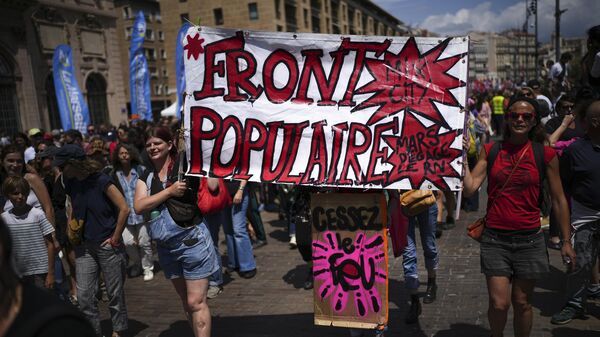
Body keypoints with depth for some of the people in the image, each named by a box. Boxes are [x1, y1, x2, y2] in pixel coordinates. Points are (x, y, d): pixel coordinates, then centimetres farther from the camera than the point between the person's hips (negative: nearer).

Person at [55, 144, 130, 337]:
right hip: (84, 247, 6)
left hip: (107, 246, -5)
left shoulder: (100, 181, -16)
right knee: (84, 295, 4)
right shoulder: (70, 184, 4)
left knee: (115, 293, 8)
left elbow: (124, 209, -17)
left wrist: (115, 239, -12)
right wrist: (72, 232, 7)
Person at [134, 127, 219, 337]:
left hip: (192, 240, -6)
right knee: (186, 302, 19)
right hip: (166, 246, 6)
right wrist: (170, 190, -17)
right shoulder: (146, 177, 7)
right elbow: (139, 207, -10)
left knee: (196, 302, -3)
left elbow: (213, 185, -21)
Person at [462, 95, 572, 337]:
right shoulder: (490, 151, 1)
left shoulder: (545, 155, -1)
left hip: (529, 239, 0)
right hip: (495, 238, 0)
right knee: (498, 303, 0)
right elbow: (470, 188, -7)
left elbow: (559, 200, 4)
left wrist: (566, 241, 4)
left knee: (522, 303, 10)